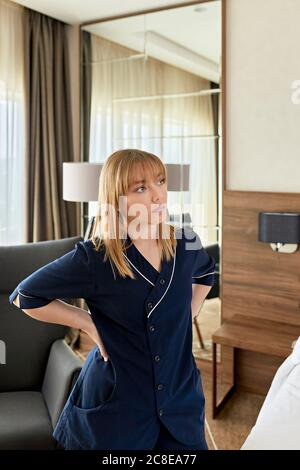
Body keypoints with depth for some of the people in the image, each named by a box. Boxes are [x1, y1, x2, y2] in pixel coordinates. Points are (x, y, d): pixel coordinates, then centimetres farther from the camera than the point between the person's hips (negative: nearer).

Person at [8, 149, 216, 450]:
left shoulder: (186, 244, -6)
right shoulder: (93, 259, -19)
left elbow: (205, 274, 19)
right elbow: (25, 296, -7)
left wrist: (185, 316, 6)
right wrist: (88, 322, -11)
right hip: (116, 404, -3)